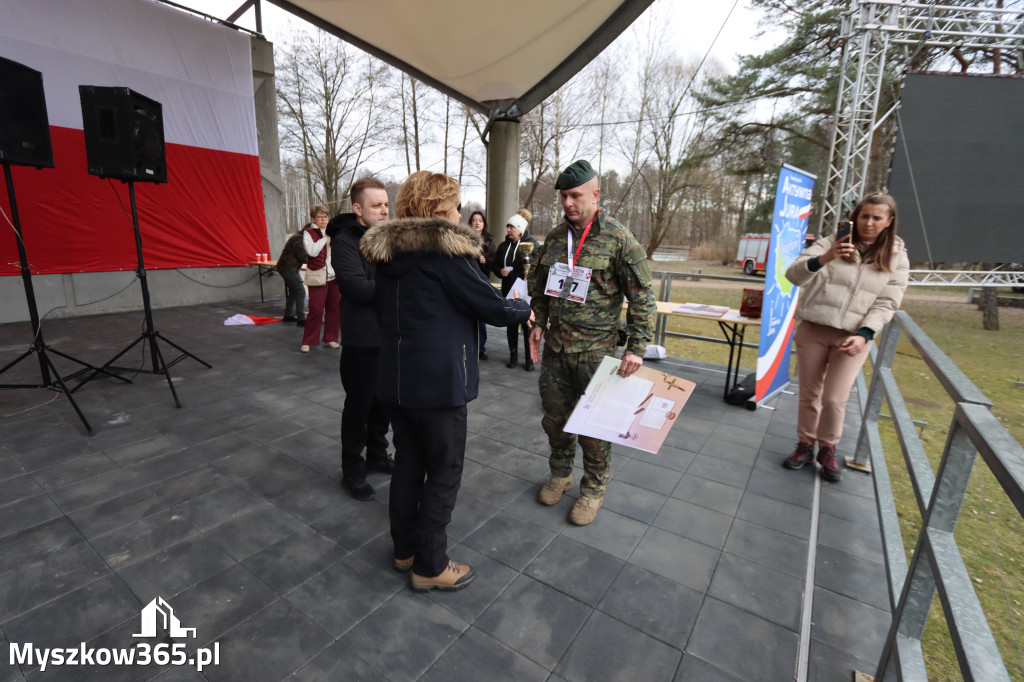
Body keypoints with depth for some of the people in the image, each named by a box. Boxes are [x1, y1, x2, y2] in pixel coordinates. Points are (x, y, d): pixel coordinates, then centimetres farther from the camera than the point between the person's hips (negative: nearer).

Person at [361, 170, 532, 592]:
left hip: (395, 377, 8)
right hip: (438, 381, -8)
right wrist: (524, 310, 6)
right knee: (444, 472, 7)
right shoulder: (446, 252, -16)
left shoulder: (387, 251, 9)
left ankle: (405, 549, 35)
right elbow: (491, 307, -13)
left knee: (408, 462, 19)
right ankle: (430, 567, 21)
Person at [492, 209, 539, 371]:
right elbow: (494, 264, 17)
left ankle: (529, 359, 12)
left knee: (527, 325, 1)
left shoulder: (532, 244, -5)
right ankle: (513, 356, 24)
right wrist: (500, 271, -3)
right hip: (508, 291, 5)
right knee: (511, 324, 11)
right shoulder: (503, 246, 10)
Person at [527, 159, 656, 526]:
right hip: (555, 345, 5)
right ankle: (561, 474, 38)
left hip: (595, 348, -5)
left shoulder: (619, 238, -8)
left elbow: (642, 297, -8)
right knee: (554, 416, 15)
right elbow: (539, 285, 18)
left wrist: (637, 347, -13)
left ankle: (594, 489, 27)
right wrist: (539, 323, 8)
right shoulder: (555, 237, 8)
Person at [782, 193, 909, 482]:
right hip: (813, 331, 0)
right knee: (809, 395, 9)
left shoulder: (897, 258, 6)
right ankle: (805, 445, 27)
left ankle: (828, 450, 21)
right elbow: (794, 275, -12)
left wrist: (864, 335, -15)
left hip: (853, 338, 0)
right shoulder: (831, 244, 0)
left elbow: (886, 303, 0)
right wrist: (823, 258, -31)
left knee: (835, 399, -4)